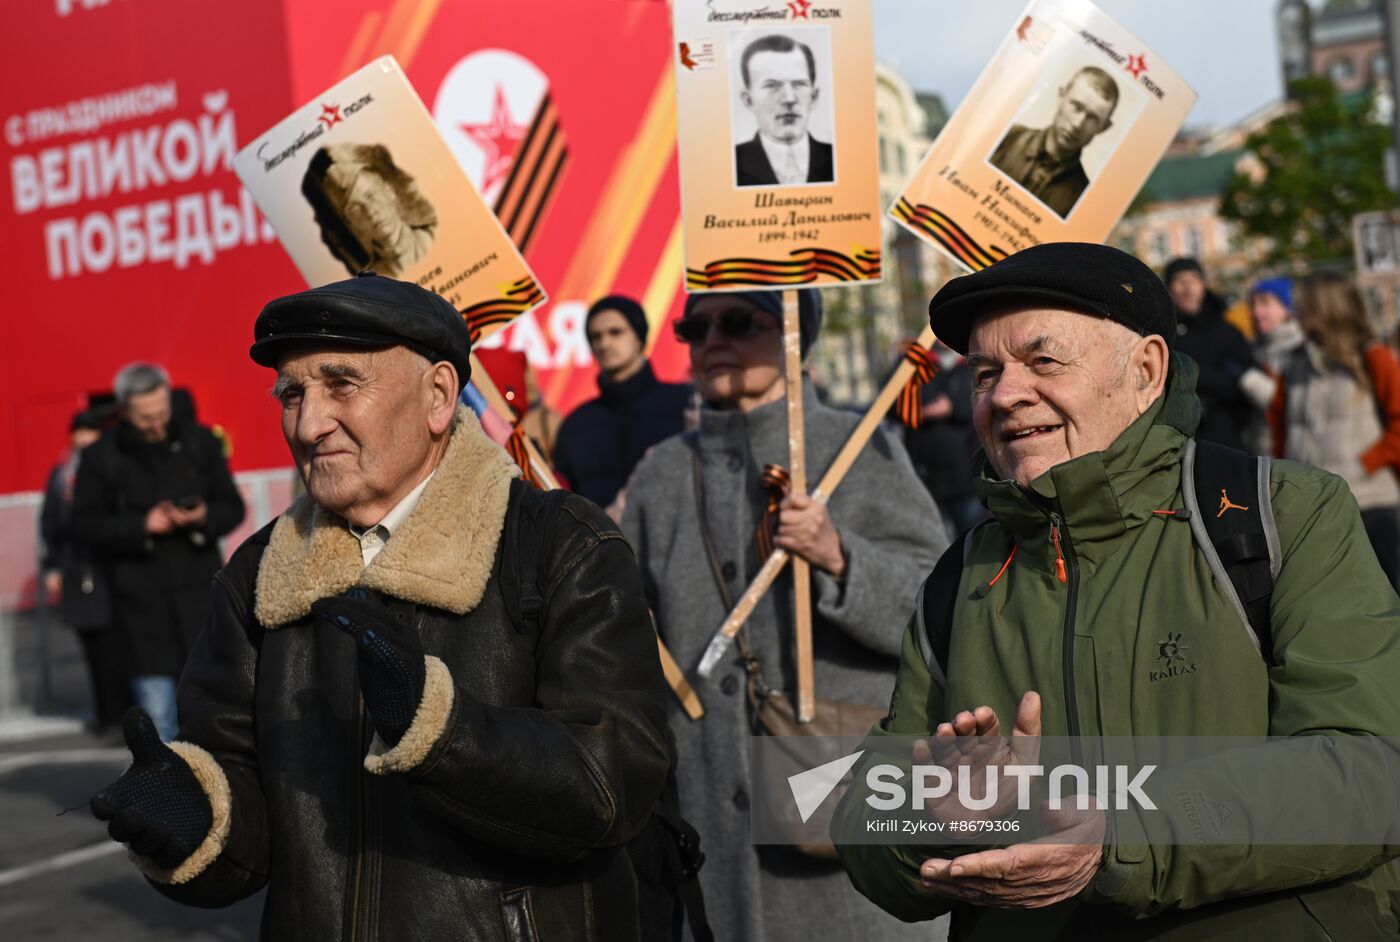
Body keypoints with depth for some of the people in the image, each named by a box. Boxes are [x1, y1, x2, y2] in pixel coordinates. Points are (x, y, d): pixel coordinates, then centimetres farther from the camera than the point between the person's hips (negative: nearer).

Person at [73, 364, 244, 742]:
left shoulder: (199, 441, 4)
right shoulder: (102, 456, 0)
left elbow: (233, 507, 8)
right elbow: (85, 524, -1)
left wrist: (204, 518, -14)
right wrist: (141, 526, -15)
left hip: (198, 588, 1)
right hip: (140, 594, -1)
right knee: (155, 696, 0)